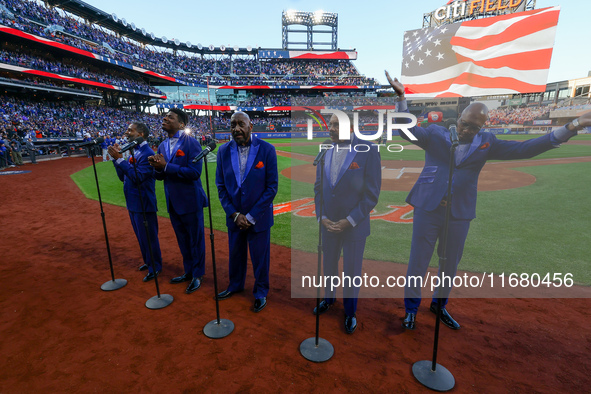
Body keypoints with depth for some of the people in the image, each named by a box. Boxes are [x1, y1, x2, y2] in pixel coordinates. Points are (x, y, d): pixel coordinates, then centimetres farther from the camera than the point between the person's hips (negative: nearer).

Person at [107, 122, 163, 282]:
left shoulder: (147, 153, -17)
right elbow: (123, 176, 11)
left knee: (148, 237, 3)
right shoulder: (134, 152, 11)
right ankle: (148, 261, 37)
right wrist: (116, 158, 1)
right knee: (141, 236, 20)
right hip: (133, 203, 9)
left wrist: (120, 159, -23)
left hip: (144, 204, -9)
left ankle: (155, 267, 18)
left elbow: (138, 177, -26)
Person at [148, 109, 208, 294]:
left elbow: (195, 172, -23)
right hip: (173, 202, 7)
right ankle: (188, 271, 36)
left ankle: (197, 275, 23)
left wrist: (166, 166, -23)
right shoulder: (162, 146, 10)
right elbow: (159, 176, 11)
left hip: (190, 201, -7)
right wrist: (157, 167, -12)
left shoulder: (191, 143, -12)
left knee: (196, 239, 7)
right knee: (182, 240, 19)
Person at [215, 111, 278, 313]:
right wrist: (234, 214, -8)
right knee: (235, 254, 20)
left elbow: (272, 187, -12)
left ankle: (261, 292, 35)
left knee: (260, 257, 10)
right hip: (234, 215, 3)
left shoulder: (267, 149, -12)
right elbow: (221, 186, 2)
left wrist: (251, 216, -13)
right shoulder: (224, 151, -2)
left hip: (258, 217, -3)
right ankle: (235, 285, 46)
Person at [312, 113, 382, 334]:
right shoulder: (325, 152, -1)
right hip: (328, 224, 4)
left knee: (352, 272, 12)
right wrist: (322, 218, -8)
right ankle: (329, 299, 48)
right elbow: (319, 188, 4)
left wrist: (349, 221, -18)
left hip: (355, 225, -4)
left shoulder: (369, 151, -15)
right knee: (329, 266, 21)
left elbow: (372, 193, -14)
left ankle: (350, 311, 39)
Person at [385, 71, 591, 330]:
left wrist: (570, 129, -4)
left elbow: (524, 149, 3)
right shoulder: (436, 134, -2)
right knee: (418, 261, 6)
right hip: (428, 209, -3)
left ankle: (439, 305, 42)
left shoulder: (486, 143, 6)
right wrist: (401, 97, -24)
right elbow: (407, 130, -12)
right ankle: (411, 308, 28)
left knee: (450, 264, 18)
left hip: (459, 214, 3)